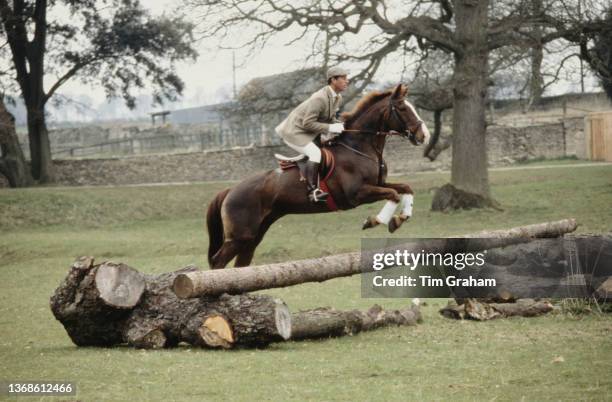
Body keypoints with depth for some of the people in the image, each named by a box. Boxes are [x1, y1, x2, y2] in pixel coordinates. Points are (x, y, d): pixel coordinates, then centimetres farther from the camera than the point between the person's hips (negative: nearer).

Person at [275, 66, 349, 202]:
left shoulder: (337, 98, 2)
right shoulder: (319, 98, -28)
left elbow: (329, 119, 14)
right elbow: (308, 123, -28)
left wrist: (342, 125, -4)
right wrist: (330, 128, -29)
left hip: (308, 133, 10)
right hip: (295, 132, -10)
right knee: (315, 153, -27)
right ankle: (312, 191, -27)